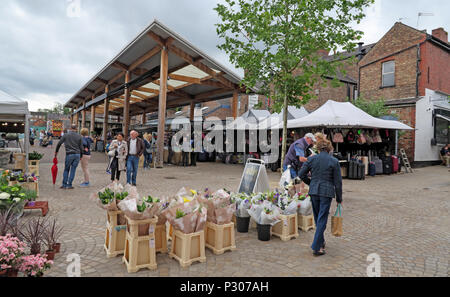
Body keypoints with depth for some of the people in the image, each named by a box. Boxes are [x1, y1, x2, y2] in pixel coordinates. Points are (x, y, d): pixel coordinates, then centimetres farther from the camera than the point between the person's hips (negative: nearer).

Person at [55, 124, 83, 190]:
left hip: (69, 154, 0)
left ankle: (64, 184, 11)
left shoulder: (66, 135, 4)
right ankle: (69, 185, 7)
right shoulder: (79, 136, 3)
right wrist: (81, 156, 12)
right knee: (73, 170, 5)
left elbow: (59, 144, 5)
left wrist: (56, 151, 19)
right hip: (77, 154, 0)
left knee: (66, 169, 13)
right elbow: (81, 147, 2)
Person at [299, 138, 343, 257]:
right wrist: (339, 199, 7)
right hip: (327, 192, -2)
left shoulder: (312, 159, 0)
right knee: (322, 219, 3)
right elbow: (338, 182, -2)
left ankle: (321, 242, 34)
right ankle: (316, 247, 4)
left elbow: (301, 174, 0)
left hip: (314, 191, 3)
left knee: (318, 218, 19)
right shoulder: (334, 161, -4)